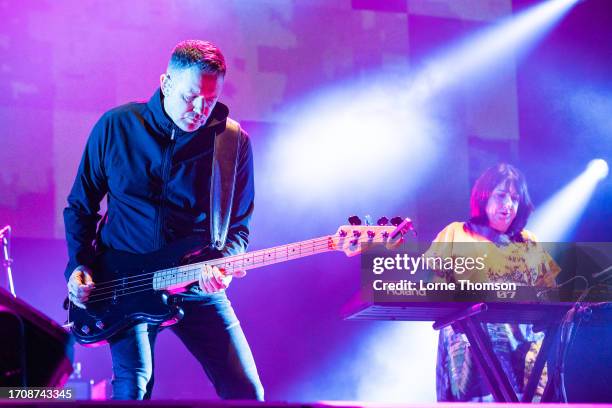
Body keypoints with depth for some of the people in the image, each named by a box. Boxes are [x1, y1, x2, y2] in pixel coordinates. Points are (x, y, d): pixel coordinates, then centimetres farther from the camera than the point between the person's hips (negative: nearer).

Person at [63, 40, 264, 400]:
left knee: (246, 390, -4)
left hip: (197, 285, 1)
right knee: (133, 386, -16)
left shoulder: (233, 142, -1)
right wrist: (79, 265, -3)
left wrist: (223, 263, -13)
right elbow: (81, 204, 9)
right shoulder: (117, 126, -2)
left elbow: (238, 225, 7)